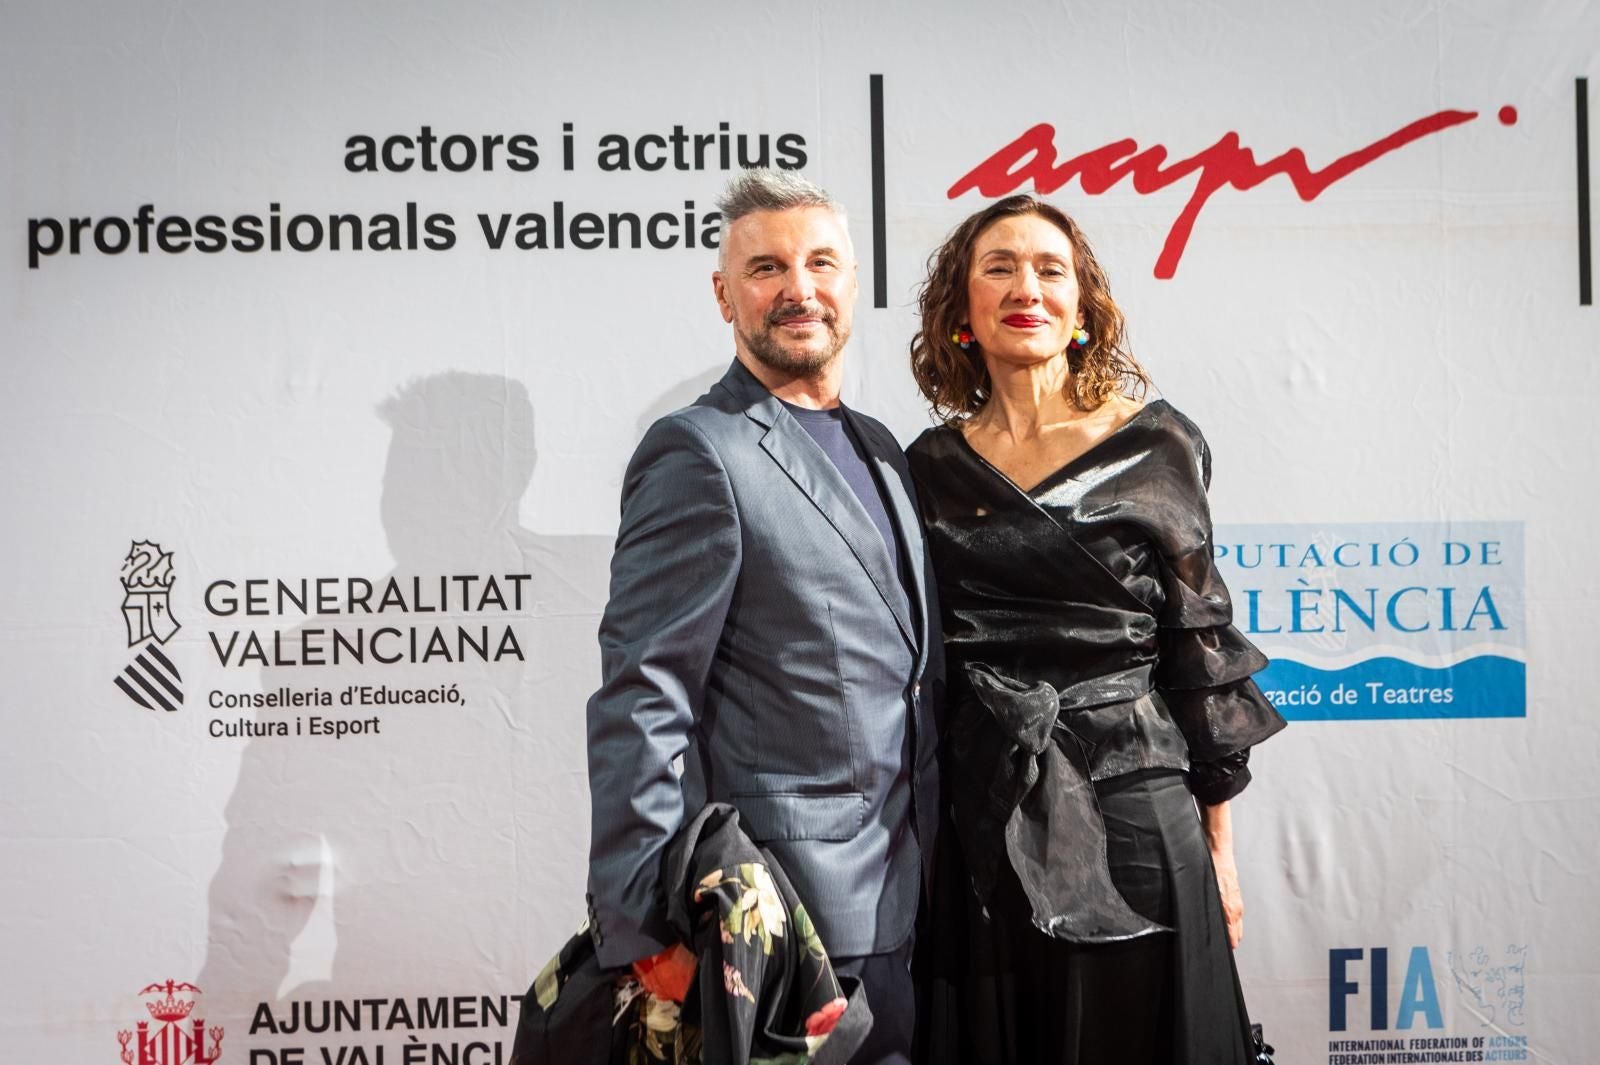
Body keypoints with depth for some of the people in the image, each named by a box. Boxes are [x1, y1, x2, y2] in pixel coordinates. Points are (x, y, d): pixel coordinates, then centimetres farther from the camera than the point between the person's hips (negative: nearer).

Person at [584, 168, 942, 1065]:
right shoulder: (700, 452, -11)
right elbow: (641, 705, -16)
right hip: (794, 918, -8)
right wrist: (645, 928, -20)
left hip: (904, 891, 8)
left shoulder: (879, 448, 15)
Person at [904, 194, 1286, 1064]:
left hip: (1132, 806, -2)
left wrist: (1219, 845, 1)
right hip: (980, 827, 2)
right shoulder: (931, 465, 6)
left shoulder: (1155, 446, 0)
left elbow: (1198, 648, 2)